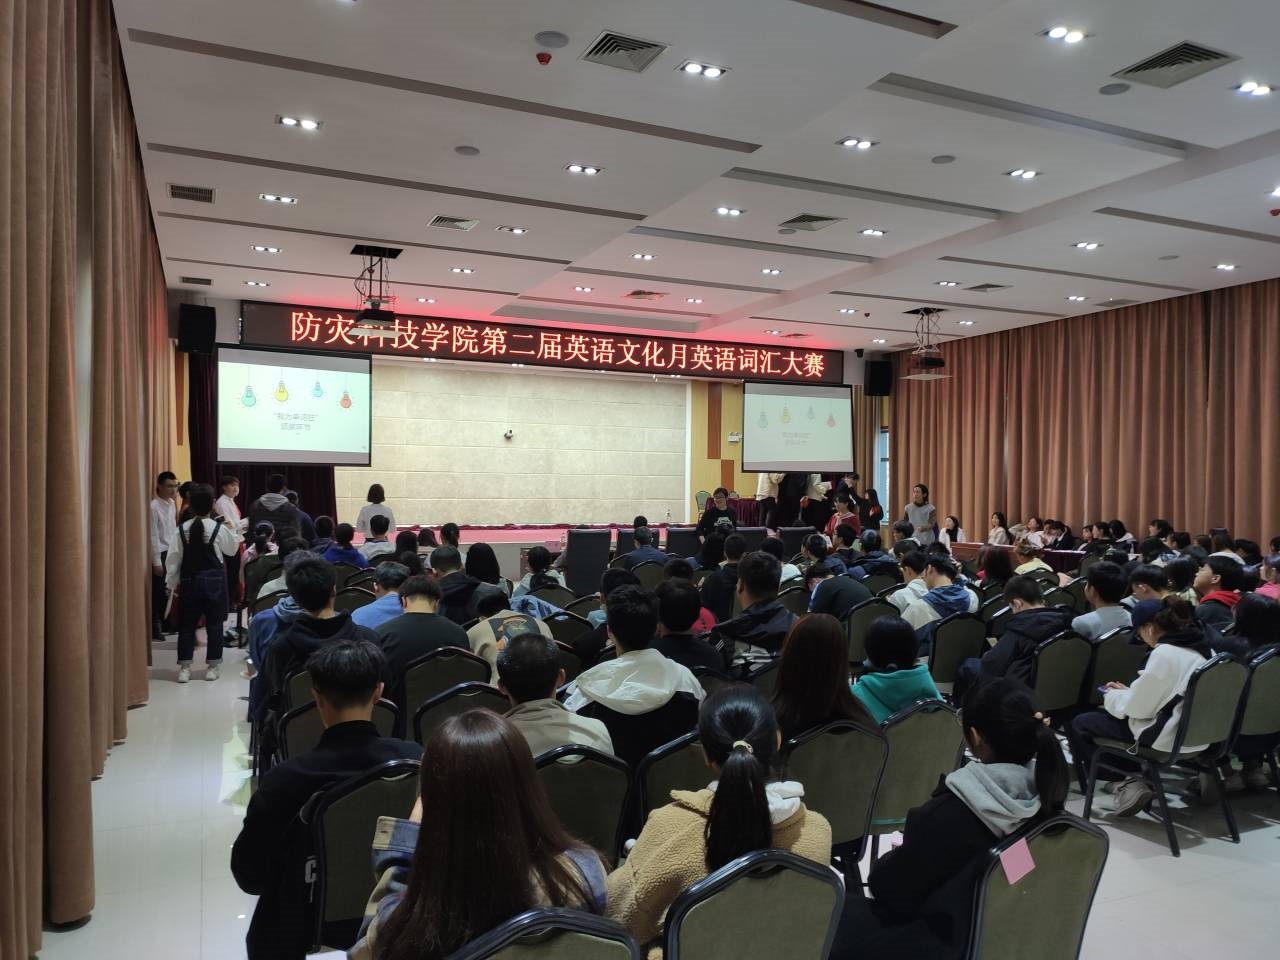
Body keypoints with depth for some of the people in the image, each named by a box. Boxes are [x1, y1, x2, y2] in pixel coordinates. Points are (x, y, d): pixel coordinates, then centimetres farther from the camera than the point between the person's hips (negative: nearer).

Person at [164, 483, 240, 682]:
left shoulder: (183, 529, -5)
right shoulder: (219, 529, -11)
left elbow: (173, 558, -2)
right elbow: (233, 549, 5)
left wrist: (172, 582, 8)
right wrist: (233, 532, 21)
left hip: (189, 582, 2)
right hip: (214, 582, -2)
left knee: (187, 624, 9)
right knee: (214, 624, 7)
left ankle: (184, 668, 10)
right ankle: (212, 666, 11)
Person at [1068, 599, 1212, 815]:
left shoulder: (1163, 653, -21)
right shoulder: (1202, 647, 6)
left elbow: (1139, 707, -16)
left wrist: (1112, 696, 2)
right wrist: (1128, 692, 15)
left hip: (1169, 739, -9)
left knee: (1080, 725, 2)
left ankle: (1129, 783, 1)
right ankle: (1136, 779, 18)